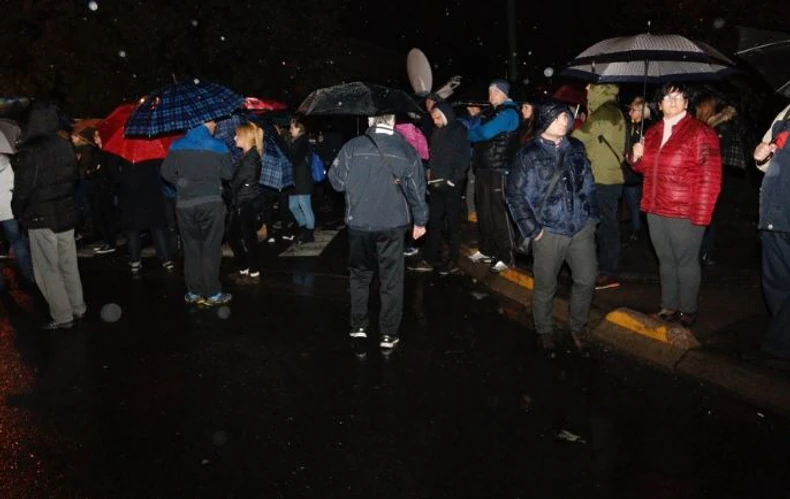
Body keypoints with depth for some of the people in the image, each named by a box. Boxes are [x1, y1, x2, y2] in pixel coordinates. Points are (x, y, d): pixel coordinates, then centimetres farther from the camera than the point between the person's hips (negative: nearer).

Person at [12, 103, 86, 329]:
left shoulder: (31, 151, -18)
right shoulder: (65, 146, 0)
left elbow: (23, 188, -15)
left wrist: (17, 211, 2)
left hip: (42, 218, -6)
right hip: (66, 214, 6)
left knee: (48, 270, 4)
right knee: (69, 266, 16)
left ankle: (62, 316, 8)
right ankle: (78, 308, 24)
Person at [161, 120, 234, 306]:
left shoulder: (177, 146, 3)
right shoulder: (218, 146, -3)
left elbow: (167, 173, 4)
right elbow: (228, 174, 0)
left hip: (184, 204, 3)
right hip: (210, 202, -2)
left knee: (191, 249, 11)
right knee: (211, 249, 3)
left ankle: (194, 292, 16)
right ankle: (213, 294, 6)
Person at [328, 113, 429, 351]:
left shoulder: (353, 147, -6)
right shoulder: (407, 150, -4)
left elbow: (336, 180, -5)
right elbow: (416, 189, -1)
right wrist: (420, 220, 10)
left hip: (359, 224, 1)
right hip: (393, 225, 0)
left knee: (359, 275, 18)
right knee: (391, 280, 9)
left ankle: (358, 326, 24)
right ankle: (389, 334, 13)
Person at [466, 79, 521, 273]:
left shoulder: (509, 112, -7)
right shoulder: (490, 113, 19)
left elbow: (486, 132, -20)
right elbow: (471, 135, 12)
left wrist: (475, 130, -1)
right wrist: (475, 118, -5)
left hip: (500, 170, -8)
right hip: (483, 169, 8)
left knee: (500, 214, -6)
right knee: (484, 212, 14)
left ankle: (506, 257, -1)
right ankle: (487, 250, 26)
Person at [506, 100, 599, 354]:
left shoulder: (576, 148, 7)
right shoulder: (528, 155, -7)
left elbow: (588, 184, 15)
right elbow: (514, 194, -7)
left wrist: (592, 215, 9)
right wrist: (532, 229, -10)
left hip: (582, 228, 4)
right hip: (549, 232, -4)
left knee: (587, 279, 9)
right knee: (545, 286, 7)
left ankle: (578, 326, 32)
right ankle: (545, 331, 29)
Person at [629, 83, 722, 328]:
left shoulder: (700, 132, -9)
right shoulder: (653, 132, 11)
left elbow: (710, 178, -14)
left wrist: (700, 215, -19)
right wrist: (637, 157, 1)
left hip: (685, 214, -6)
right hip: (656, 210, 6)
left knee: (686, 262, 6)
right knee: (665, 260, 16)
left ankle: (688, 310, 21)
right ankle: (669, 306, 29)